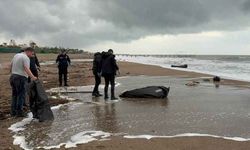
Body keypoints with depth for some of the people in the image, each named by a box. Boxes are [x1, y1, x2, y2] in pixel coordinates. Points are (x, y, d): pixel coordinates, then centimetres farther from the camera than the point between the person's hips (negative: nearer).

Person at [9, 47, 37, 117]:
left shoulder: (16, 55, 14)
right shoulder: (26, 58, -12)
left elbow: (11, 66, 22)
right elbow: (26, 69, -26)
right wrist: (33, 77, -36)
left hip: (13, 77, 9)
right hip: (21, 78, -9)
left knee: (14, 95, 14)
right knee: (21, 95, -2)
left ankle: (13, 111, 18)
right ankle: (19, 112, -2)